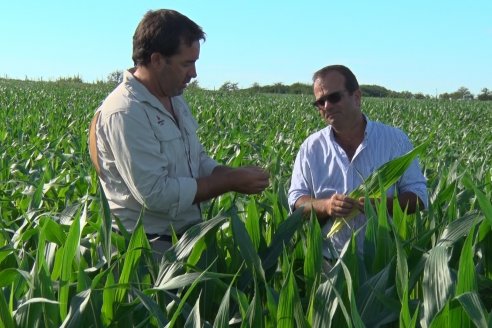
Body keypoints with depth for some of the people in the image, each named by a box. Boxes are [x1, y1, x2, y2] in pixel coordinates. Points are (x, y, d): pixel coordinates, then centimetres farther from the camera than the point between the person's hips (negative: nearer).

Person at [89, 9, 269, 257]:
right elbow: (155, 194, -23)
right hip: (148, 246, -8)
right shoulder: (125, 113, -18)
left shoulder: (175, 99, 11)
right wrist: (231, 182, -16)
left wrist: (236, 174, -1)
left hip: (186, 236, 8)